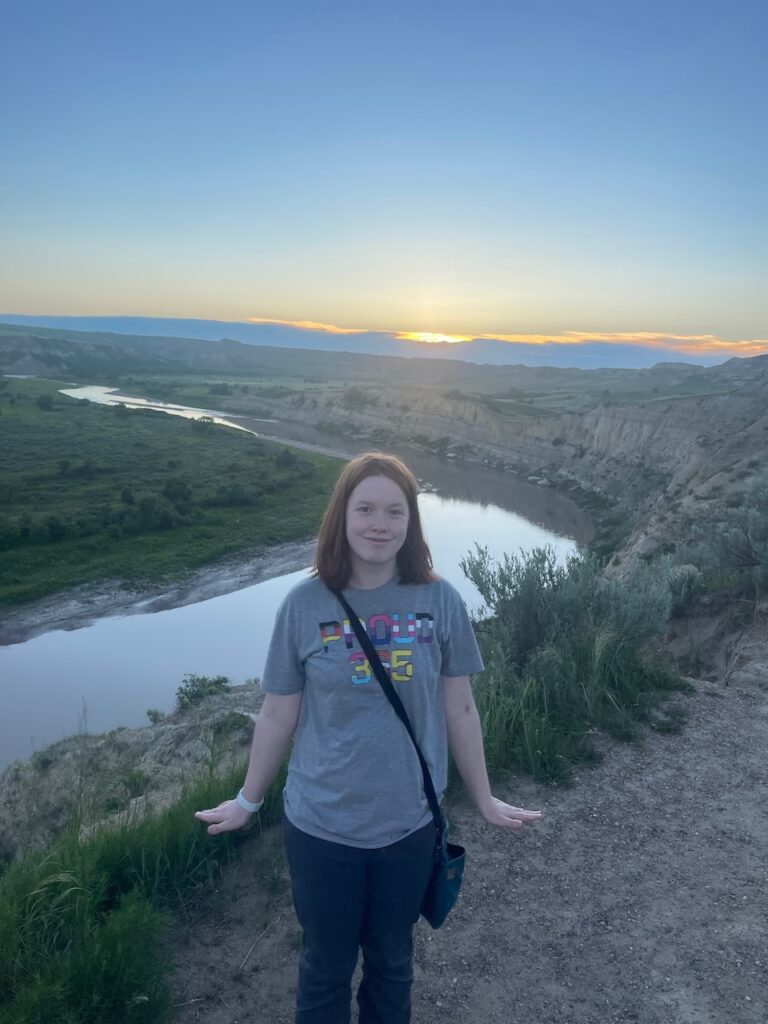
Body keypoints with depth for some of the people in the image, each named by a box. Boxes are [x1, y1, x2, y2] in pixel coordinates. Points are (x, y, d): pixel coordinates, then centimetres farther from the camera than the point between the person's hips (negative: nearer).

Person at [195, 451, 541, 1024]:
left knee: (391, 961, 24)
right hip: (320, 826, 0)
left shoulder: (439, 601, -11)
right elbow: (278, 715, -3)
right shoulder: (305, 605, -13)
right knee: (326, 965, 21)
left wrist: (484, 800, 6)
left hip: (409, 825, 1)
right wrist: (248, 801, 6)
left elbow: (460, 710, -2)